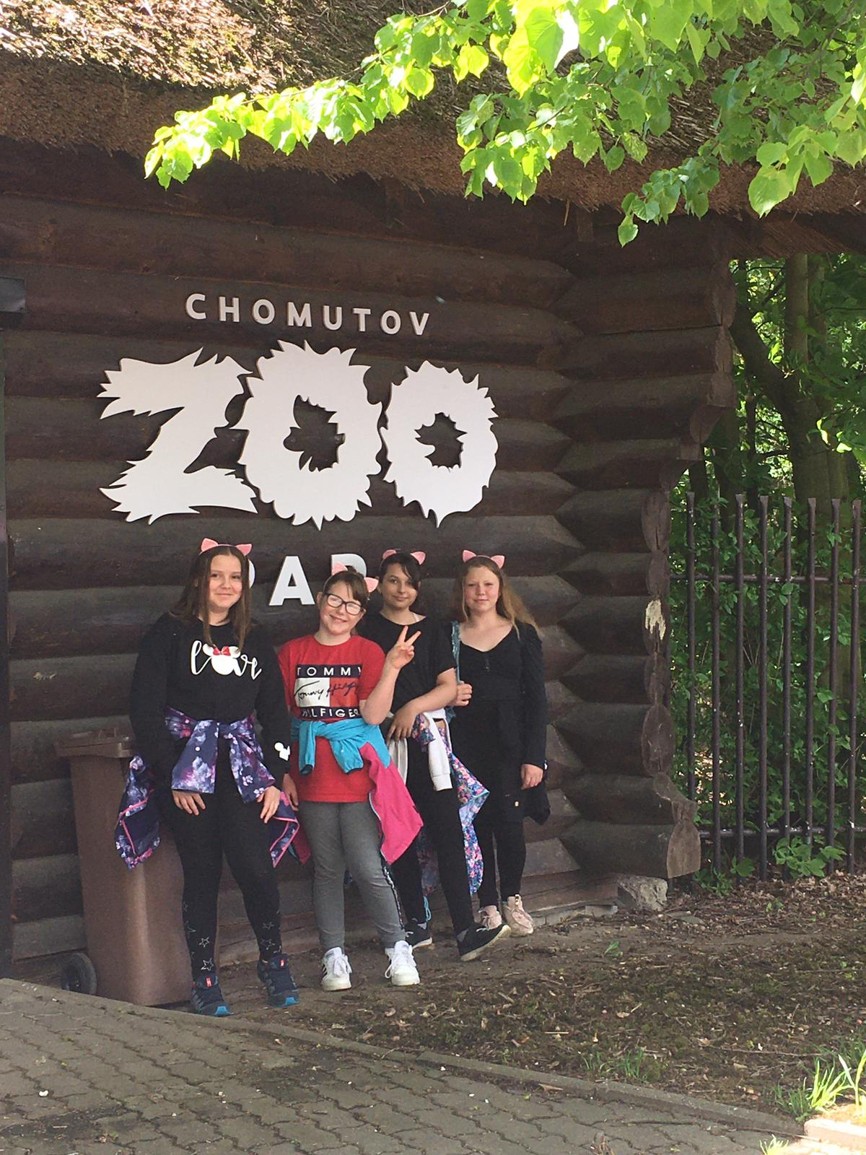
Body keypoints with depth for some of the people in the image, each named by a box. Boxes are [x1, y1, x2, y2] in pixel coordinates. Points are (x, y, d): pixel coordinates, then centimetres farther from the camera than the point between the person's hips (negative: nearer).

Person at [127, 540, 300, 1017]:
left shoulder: (254, 640, 14)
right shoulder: (169, 633, 1)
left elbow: (275, 713, 14)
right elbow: (145, 710, -4)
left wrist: (274, 776, 3)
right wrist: (172, 776, -9)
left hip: (241, 763, 2)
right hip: (185, 766, -2)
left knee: (255, 865, -12)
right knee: (202, 873, -2)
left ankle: (273, 960, 8)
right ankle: (204, 979, 10)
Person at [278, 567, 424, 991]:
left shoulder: (368, 652, 3)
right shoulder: (293, 652, 7)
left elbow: (373, 715, -7)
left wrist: (391, 668, -18)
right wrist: (281, 771, 1)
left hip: (358, 775, -2)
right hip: (312, 778, 2)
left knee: (369, 868, -7)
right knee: (326, 869, 7)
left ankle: (397, 948, 8)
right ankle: (334, 955, 16)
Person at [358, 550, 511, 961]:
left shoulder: (431, 630, 10)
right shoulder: (367, 630, 8)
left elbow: (449, 688, 3)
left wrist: (414, 707, -12)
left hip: (426, 740, 0)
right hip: (384, 743, 0)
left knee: (447, 832, -10)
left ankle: (465, 931, -15)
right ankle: (417, 924, 15)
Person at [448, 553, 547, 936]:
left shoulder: (522, 635, 6)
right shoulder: (449, 636, 8)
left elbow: (536, 699, 3)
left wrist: (534, 756, -4)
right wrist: (449, 697, -9)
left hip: (509, 745, -1)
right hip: (465, 743, 1)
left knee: (508, 821, -6)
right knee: (475, 824, 1)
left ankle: (512, 899, 13)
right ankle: (488, 906, 12)